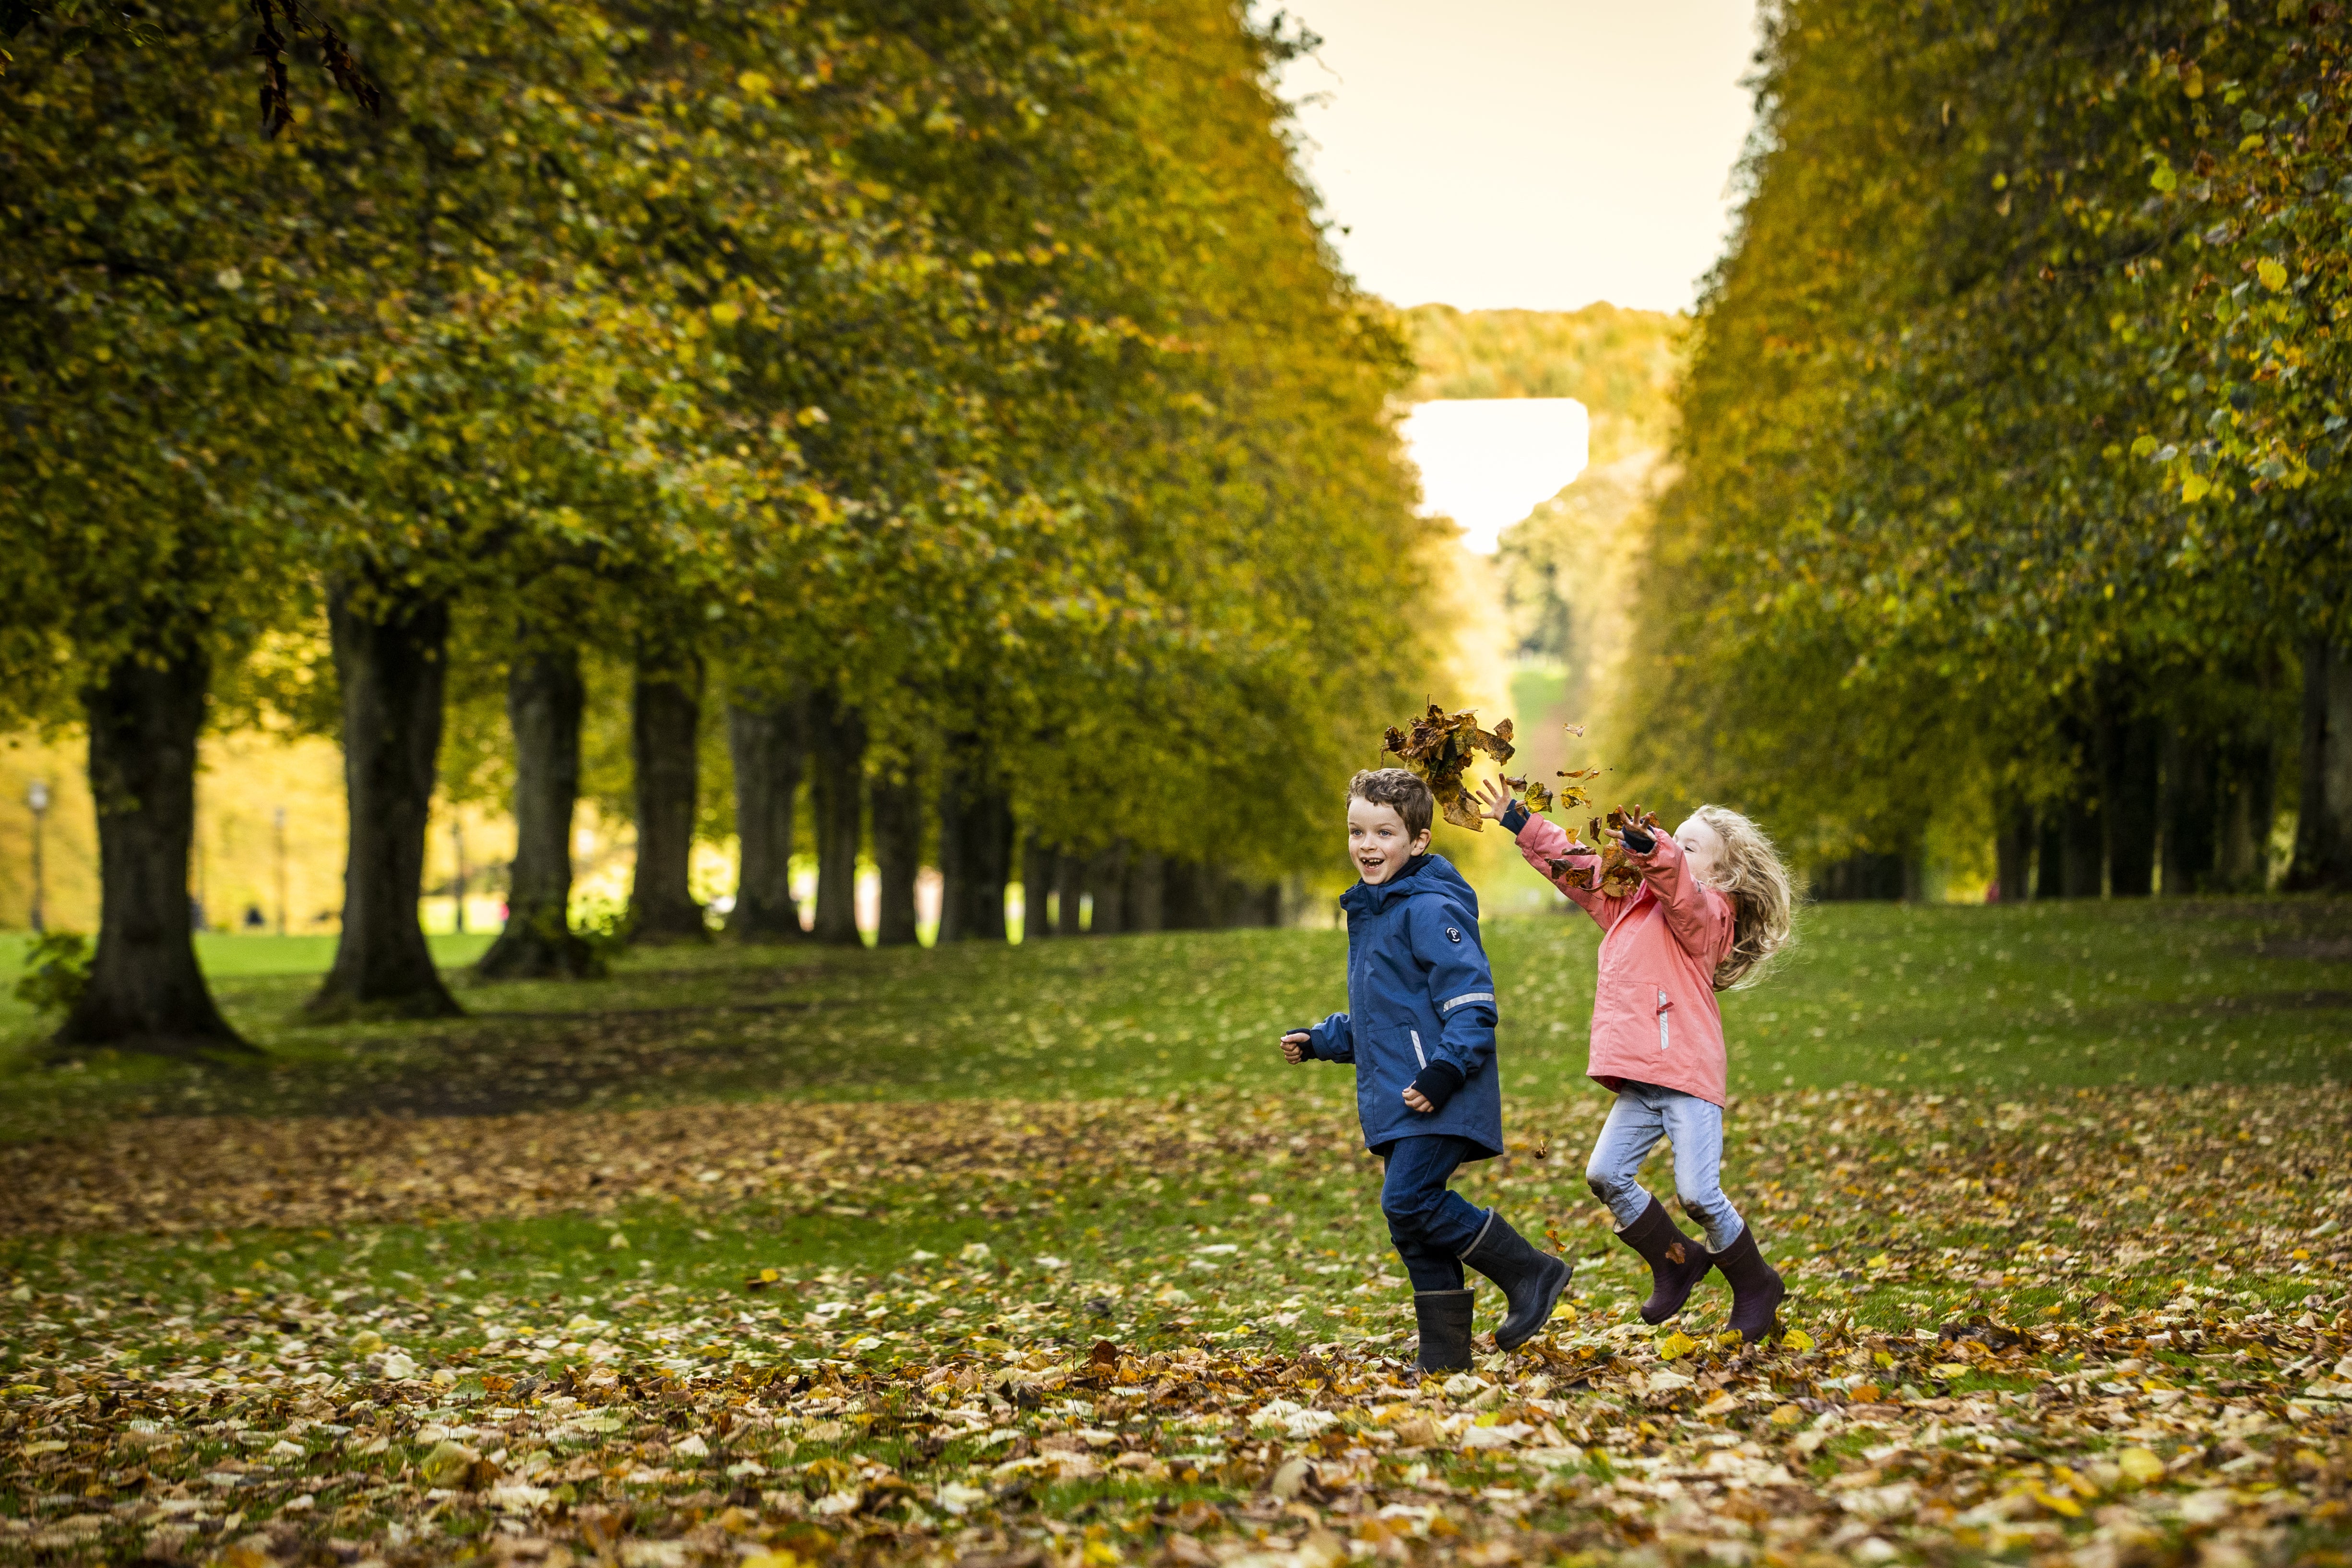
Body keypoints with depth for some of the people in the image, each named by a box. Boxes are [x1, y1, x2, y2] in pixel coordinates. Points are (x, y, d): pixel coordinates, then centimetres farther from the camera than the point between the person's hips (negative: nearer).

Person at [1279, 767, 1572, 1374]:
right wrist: (1320, 1041, 18)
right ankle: (1444, 1353, 15)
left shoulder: (1431, 910, -12)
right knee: (1414, 1229, 8)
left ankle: (1530, 1273, -5)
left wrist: (1445, 1070, -26)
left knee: (1410, 1201, -19)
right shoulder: (1368, 913, 18)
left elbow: (1472, 1004, -17)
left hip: (1440, 1098, -9)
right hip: (1396, 1102, 9)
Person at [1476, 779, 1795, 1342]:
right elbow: (1577, 864, 25)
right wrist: (1519, 821, 22)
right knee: (1606, 1175, -4)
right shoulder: (1631, 901, 19)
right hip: (1641, 1082, 8)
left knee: (1698, 1194, -11)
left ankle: (1756, 1286, 13)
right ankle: (1676, 1261, 17)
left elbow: (1678, 884, -29)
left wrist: (1651, 851, -49)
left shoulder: (1704, 912, -6)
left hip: (1689, 1075, -8)